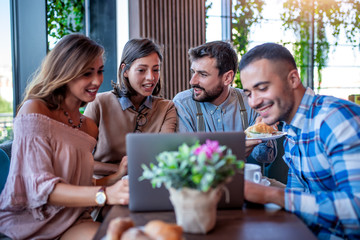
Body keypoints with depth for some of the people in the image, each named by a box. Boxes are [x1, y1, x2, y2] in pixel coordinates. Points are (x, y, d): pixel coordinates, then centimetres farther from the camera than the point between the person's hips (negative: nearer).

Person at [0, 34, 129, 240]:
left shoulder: (88, 126, 13)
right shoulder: (34, 111, -9)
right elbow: (40, 187, -17)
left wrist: (116, 178, -5)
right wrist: (106, 195, -31)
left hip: (73, 223, 6)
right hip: (31, 223, -6)